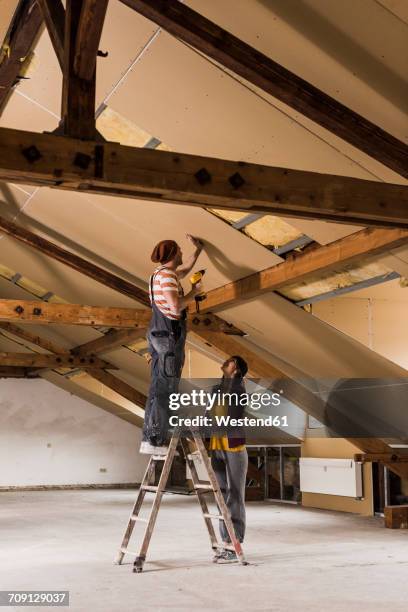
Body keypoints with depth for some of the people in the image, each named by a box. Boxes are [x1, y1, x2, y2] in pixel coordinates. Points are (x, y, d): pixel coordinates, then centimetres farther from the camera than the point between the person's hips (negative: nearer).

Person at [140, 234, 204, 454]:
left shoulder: (161, 273, 20)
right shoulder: (167, 274, -11)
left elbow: (185, 270, 40)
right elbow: (176, 306, -21)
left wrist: (197, 250, 42)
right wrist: (194, 292, -7)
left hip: (159, 333, 10)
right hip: (169, 333, -10)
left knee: (158, 387, 9)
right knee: (164, 387, -12)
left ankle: (150, 439, 9)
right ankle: (154, 440, -14)